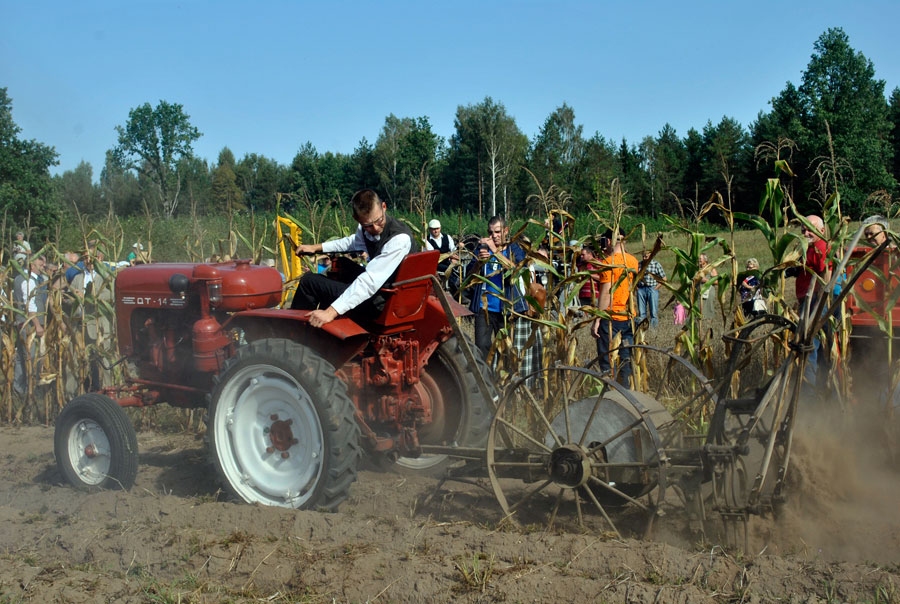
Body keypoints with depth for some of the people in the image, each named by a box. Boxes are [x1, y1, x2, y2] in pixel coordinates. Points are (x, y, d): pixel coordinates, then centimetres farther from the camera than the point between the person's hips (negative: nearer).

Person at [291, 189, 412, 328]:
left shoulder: (400, 238, -29)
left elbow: (370, 282, -36)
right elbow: (353, 242, 23)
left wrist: (331, 312, -41)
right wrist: (316, 247, 17)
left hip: (381, 303, -9)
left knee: (309, 281, -4)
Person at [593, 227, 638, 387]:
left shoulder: (608, 262, -12)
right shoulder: (633, 261, 8)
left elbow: (606, 292, -16)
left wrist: (597, 320, -13)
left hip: (611, 316, -7)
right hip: (628, 317, 7)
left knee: (606, 361, -1)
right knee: (626, 359, 11)